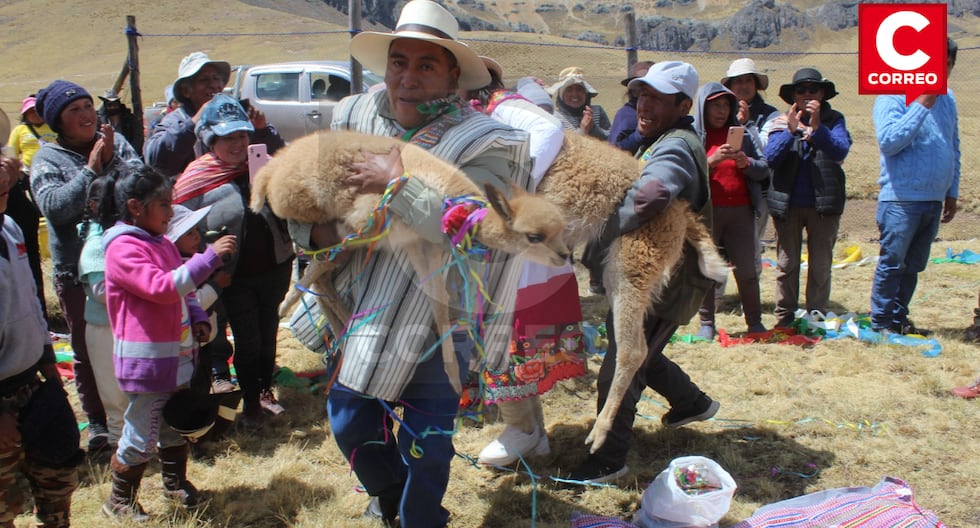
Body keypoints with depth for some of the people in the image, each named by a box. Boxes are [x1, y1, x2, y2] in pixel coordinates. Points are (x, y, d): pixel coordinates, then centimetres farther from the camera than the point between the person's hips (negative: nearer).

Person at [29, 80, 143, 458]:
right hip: (79, 269, -2)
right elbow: (55, 206, -20)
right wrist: (91, 168, -19)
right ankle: (98, 424, 26)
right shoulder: (47, 159, -5)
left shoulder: (116, 142, 4)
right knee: (88, 352, 9)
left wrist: (113, 160, -20)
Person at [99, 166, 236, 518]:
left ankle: (175, 482, 40)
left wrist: (199, 320, 3)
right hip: (147, 361, -8)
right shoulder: (123, 248, -17)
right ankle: (119, 501, 22)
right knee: (142, 437, 3)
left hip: (178, 355, 8)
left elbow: (182, 291, 20)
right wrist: (209, 257, -30)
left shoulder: (160, 242, 11)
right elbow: (162, 288, -30)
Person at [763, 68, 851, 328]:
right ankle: (784, 318, 14)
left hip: (823, 204, 0)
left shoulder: (833, 120, 4)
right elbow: (770, 158, -8)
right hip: (787, 204, 0)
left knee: (821, 265, 5)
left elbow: (840, 152, -14)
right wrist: (790, 131, -22)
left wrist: (816, 127, -27)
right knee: (786, 264, 6)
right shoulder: (782, 121, 4)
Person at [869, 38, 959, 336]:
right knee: (892, 264, -2)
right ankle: (881, 323, 8)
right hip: (902, 200, -7)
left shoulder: (947, 98, 13)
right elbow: (888, 142, -21)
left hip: (934, 200, 7)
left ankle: (899, 319, 23)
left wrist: (952, 192, 19)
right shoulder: (893, 96, -8)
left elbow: (953, 148, 20)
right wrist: (921, 105, -20)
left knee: (913, 266, 13)